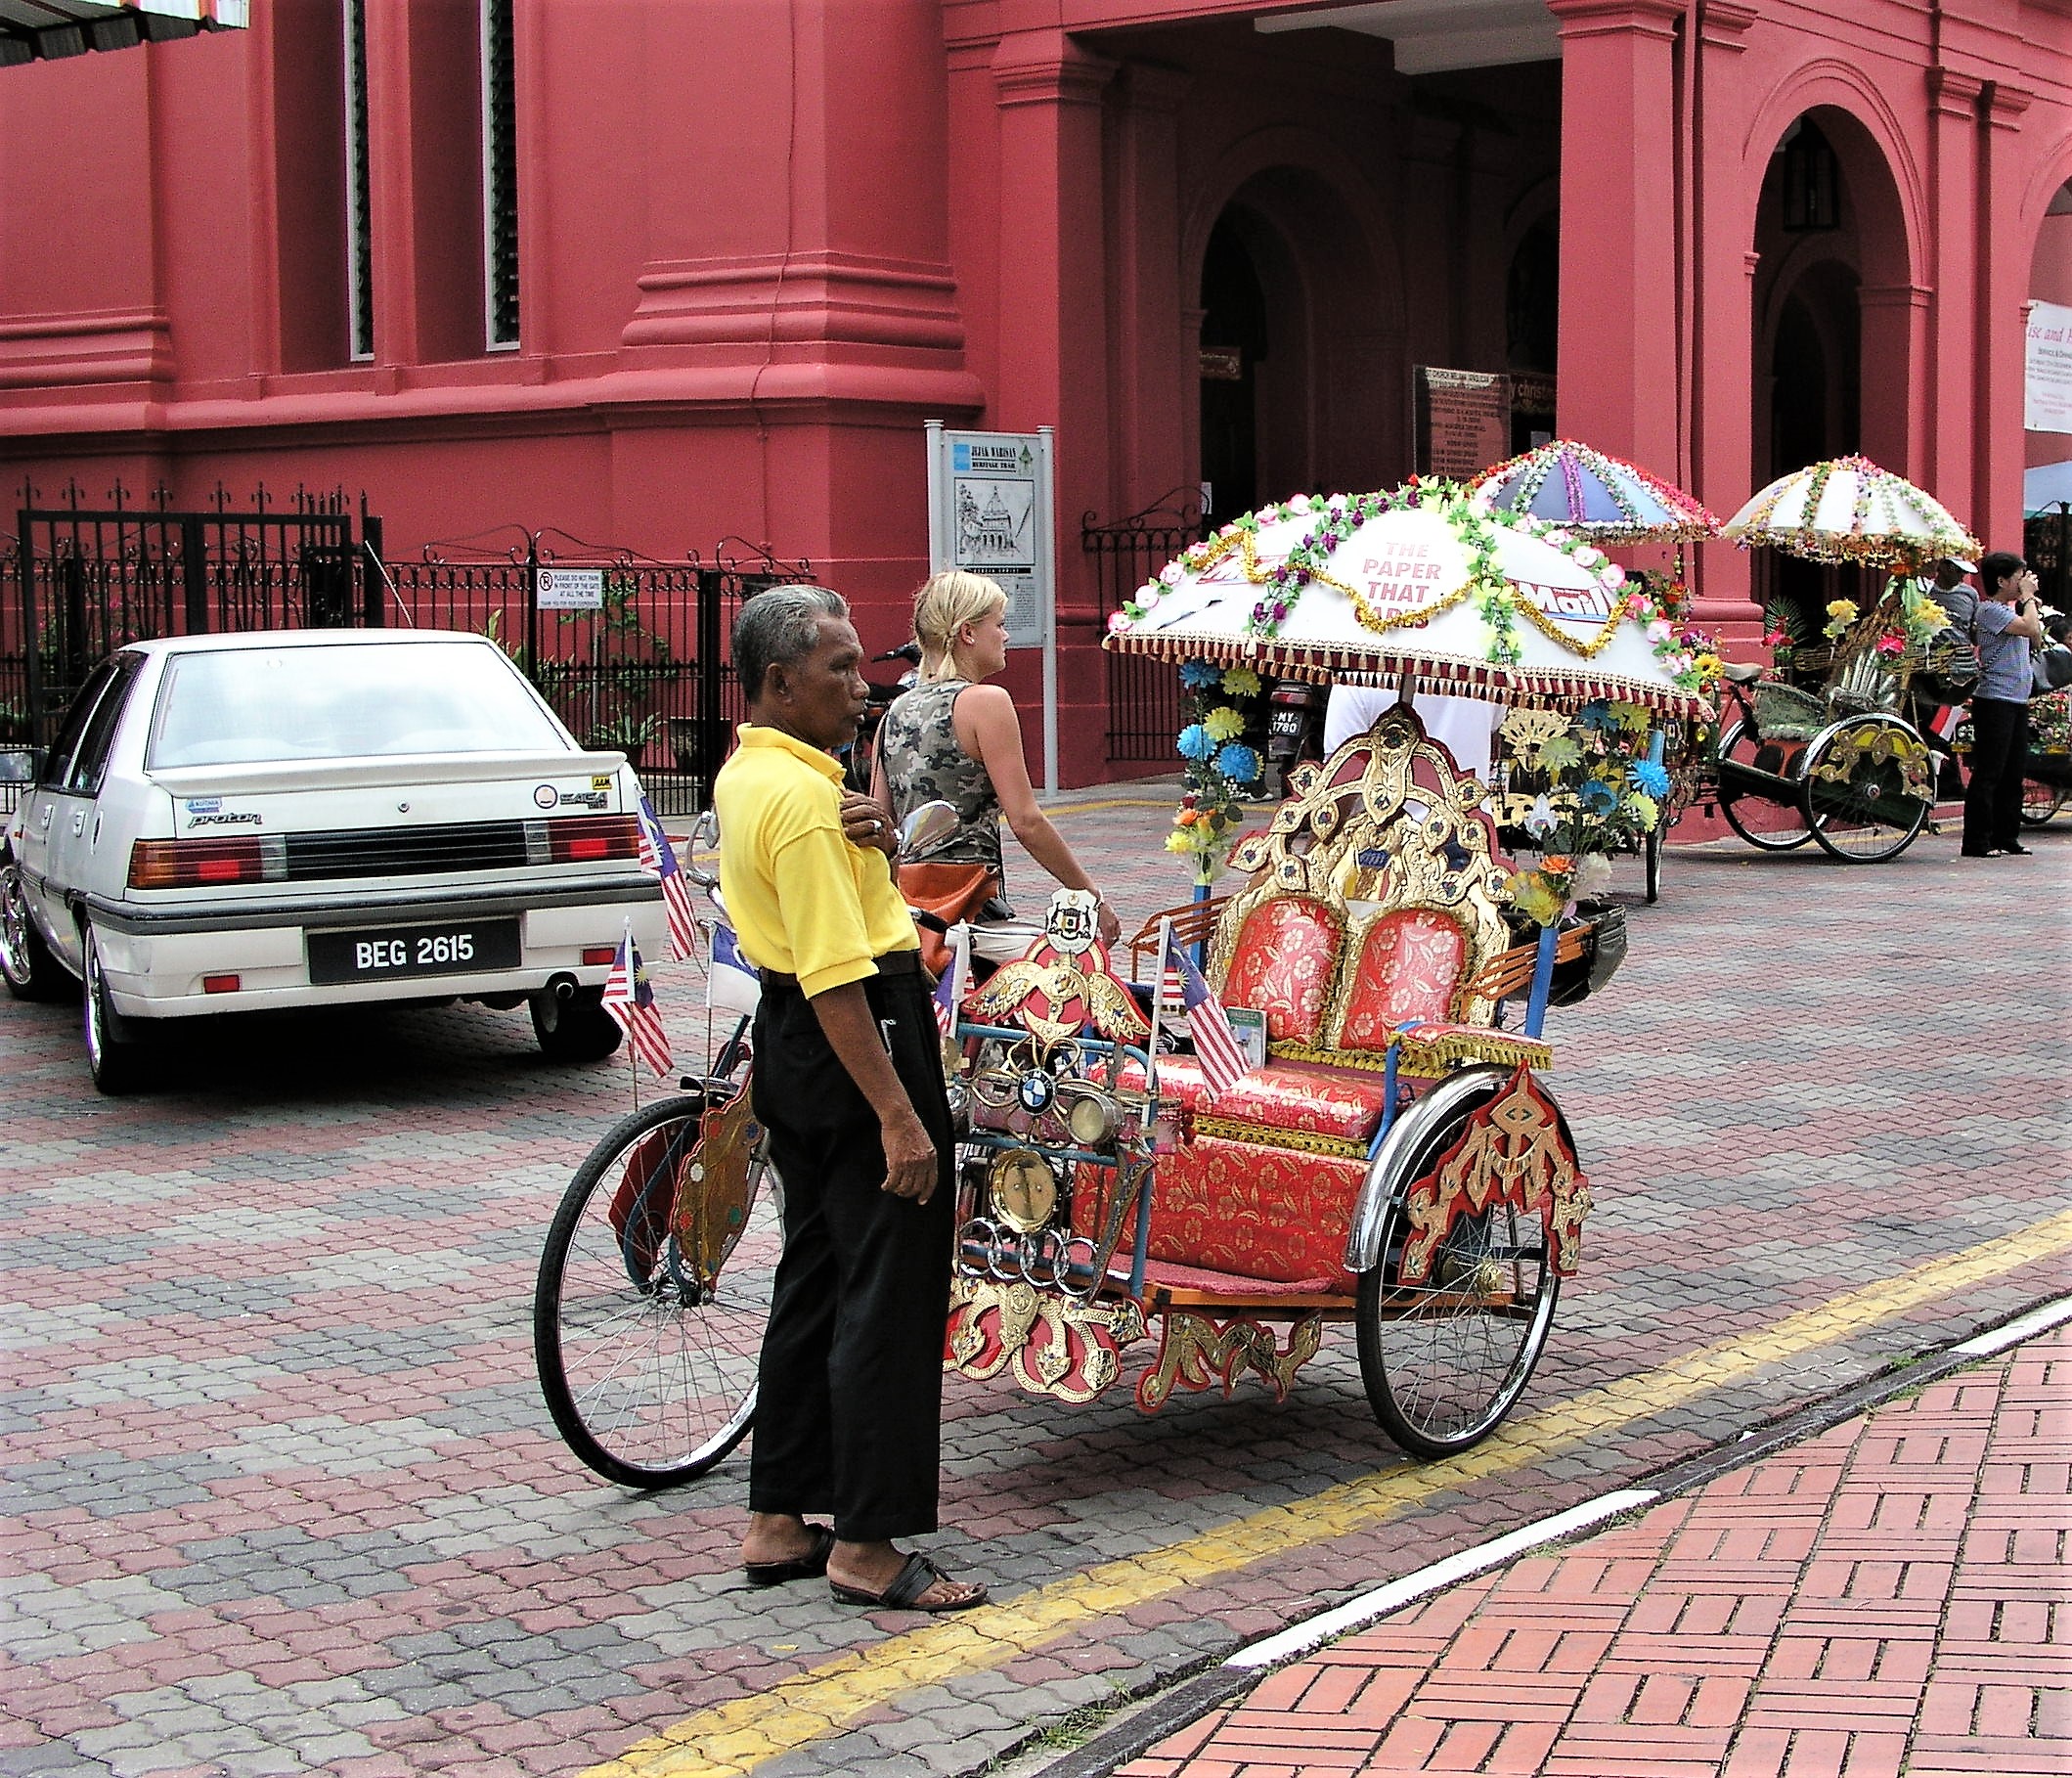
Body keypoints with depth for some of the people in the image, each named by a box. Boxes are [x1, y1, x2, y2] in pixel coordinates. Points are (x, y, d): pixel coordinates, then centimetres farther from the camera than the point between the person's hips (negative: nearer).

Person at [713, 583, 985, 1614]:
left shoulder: (745, 775, 11)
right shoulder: (803, 796, -20)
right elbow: (837, 976, -25)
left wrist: (868, 840, 0)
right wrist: (900, 1118, -26)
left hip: (790, 1049, 11)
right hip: (854, 1050, -11)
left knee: (815, 1281, 16)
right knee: (889, 1296, -5)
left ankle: (779, 1522, 23)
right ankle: (866, 1546, 0)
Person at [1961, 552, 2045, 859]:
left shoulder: (2010, 610, 18)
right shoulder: (1990, 609, -11)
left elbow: (2037, 639, 20)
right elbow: (2031, 629, -20)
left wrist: (2029, 602, 13)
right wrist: (2028, 598, -5)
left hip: (2017, 700, 9)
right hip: (1994, 700, -9)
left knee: (2014, 772, 10)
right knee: (1988, 773, -9)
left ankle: (2006, 838, 15)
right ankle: (1977, 842, -7)